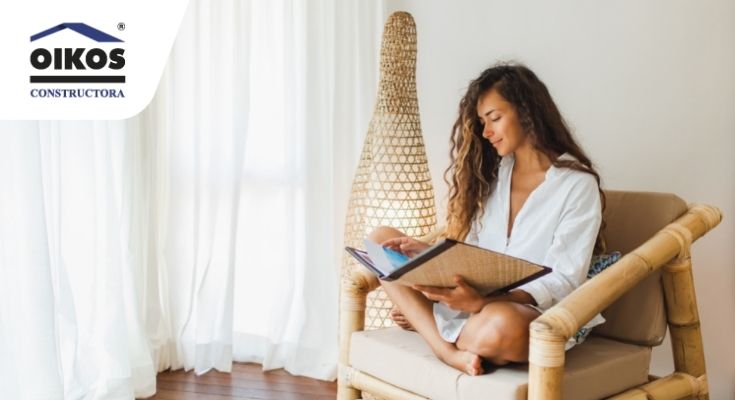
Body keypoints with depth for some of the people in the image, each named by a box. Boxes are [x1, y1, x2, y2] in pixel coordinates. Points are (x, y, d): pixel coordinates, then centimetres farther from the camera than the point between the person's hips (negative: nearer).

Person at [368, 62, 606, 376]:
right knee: (381, 238, -6)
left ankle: (424, 320, -12)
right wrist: (429, 253, -9)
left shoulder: (577, 184, -7)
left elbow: (563, 282, -14)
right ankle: (449, 351, -20)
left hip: (537, 314, -7)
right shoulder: (493, 171, 12)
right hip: (476, 298, 7)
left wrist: (481, 302, -27)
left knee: (501, 325, -43)